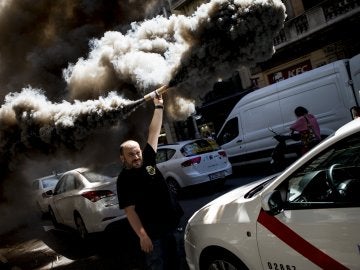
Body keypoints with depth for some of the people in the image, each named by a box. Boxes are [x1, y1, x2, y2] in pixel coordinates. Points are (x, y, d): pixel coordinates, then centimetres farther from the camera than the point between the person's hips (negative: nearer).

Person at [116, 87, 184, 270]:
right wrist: (142, 236, -21)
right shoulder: (124, 180, -12)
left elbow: (154, 132, 5)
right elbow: (130, 211, -15)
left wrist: (159, 107, 6)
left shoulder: (147, 160, 2)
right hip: (152, 233, -6)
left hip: (172, 225, 6)